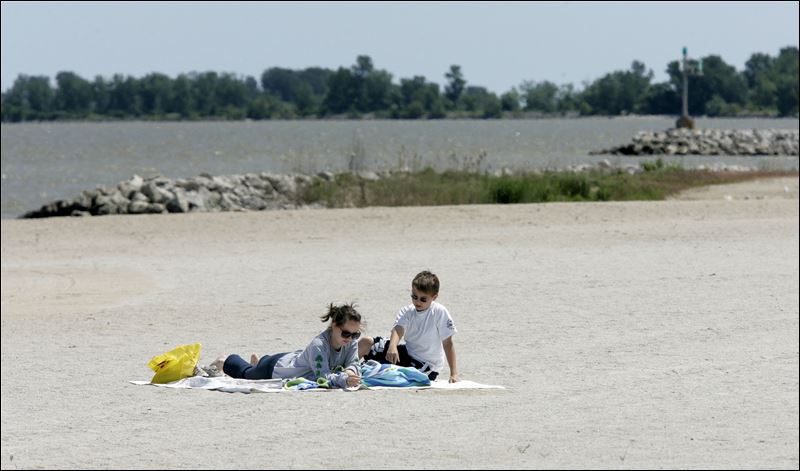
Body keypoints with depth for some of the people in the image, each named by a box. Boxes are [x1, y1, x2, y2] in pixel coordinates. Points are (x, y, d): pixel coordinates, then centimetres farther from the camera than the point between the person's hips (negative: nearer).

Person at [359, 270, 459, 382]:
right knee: (366, 342, -3)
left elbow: (448, 344, -16)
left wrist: (454, 373, -18)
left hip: (426, 366, -5)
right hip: (408, 353, 5)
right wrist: (392, 347, -47)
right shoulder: (407, 312, -5)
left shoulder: (440, 312, -18)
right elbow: (398, 330, -23)